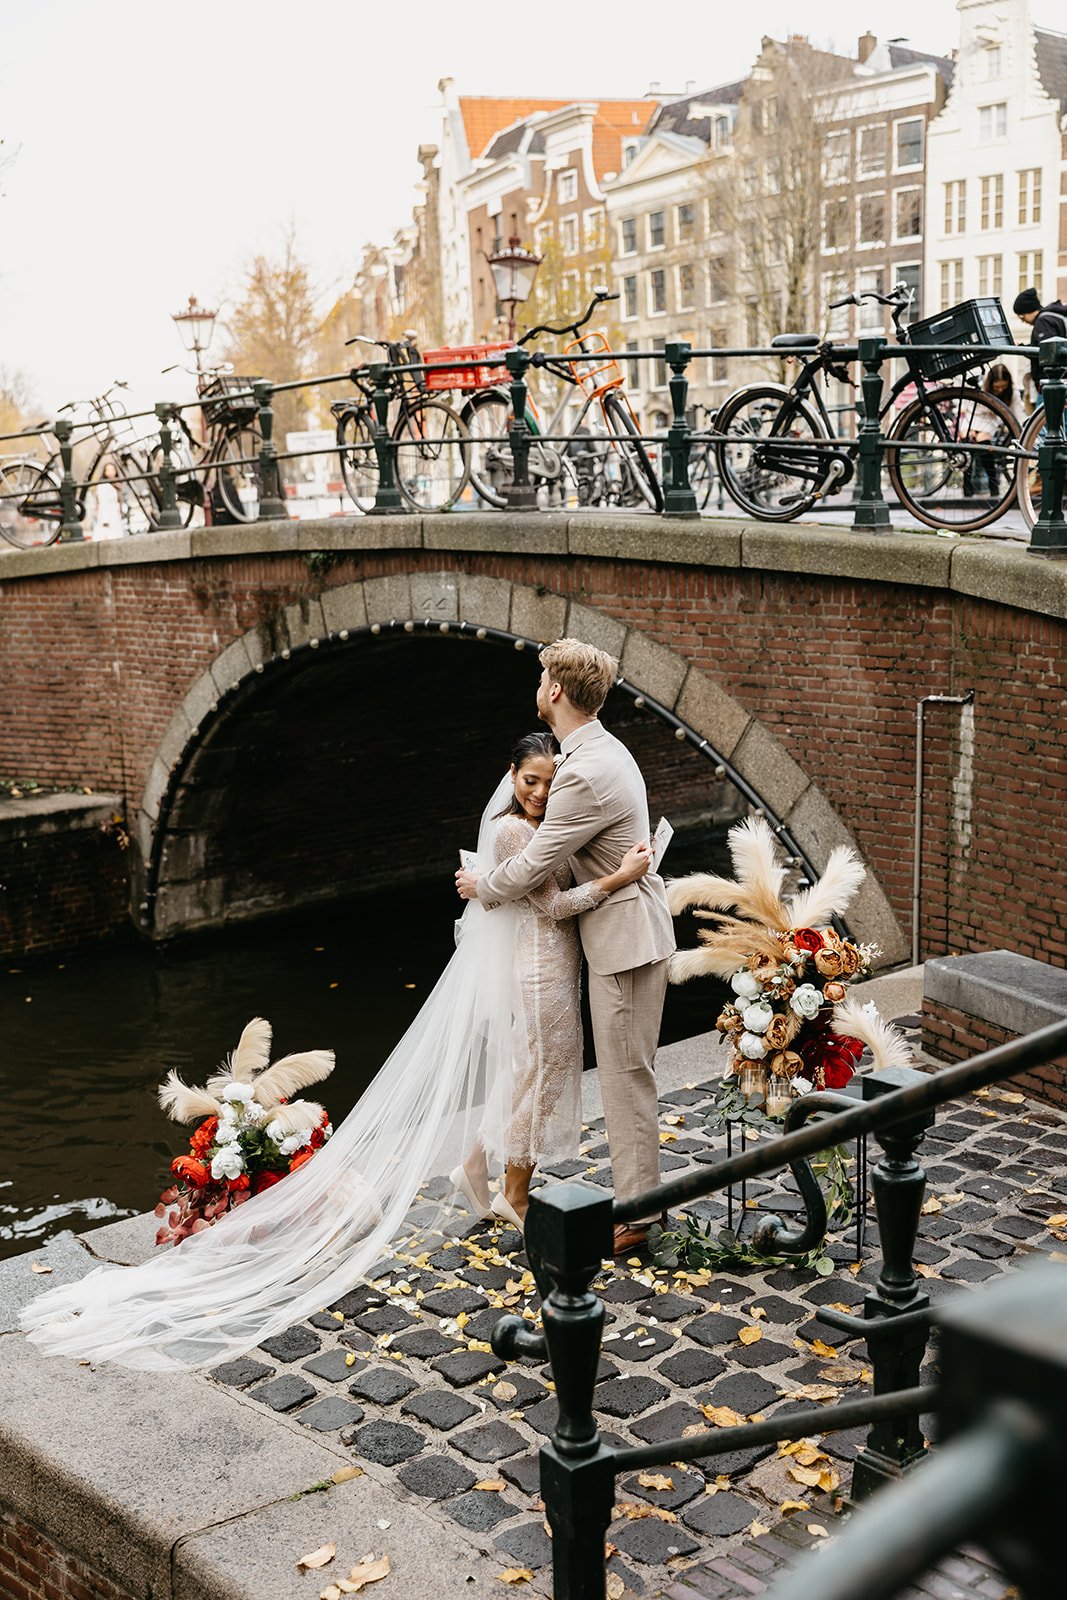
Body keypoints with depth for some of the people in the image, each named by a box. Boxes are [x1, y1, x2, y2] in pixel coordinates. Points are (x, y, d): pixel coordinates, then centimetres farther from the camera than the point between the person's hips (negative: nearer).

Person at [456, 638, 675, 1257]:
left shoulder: (585, 774, -24)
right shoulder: (605, 750, 10)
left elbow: (530, 869, -18)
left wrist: (479, 885, 1)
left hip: (626, 938, -10)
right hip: (626, 932, 10)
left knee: (627, 1077, -3)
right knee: (628, 1074, 17)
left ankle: (635, 1218, 6)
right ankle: (638, 1197, 27)